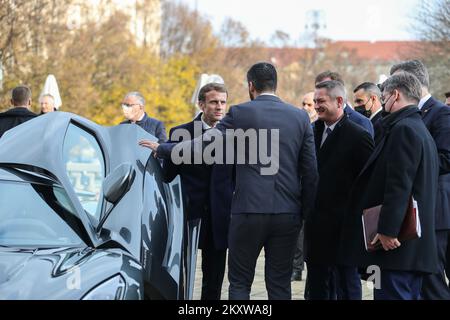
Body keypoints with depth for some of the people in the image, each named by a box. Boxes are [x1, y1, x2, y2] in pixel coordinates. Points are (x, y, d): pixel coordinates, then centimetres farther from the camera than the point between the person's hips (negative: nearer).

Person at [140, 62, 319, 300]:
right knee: (280, 285, 9)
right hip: (288, 212, 3)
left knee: (239, 283, 8)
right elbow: (310, 171, 5)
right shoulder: (300, 117, 6)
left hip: (249, 209, -3)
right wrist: (306, 213, 13)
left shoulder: (240, 113, -4)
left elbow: (201, 145, -5)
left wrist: (161, 149, 9)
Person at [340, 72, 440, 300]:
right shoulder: (421, 130, 19)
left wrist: (388, 230, -21)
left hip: (395, 244, -10)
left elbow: (399, 185, -21)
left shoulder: (403, 129, -12)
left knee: (392, 295, -9)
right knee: (409, 295, 13)